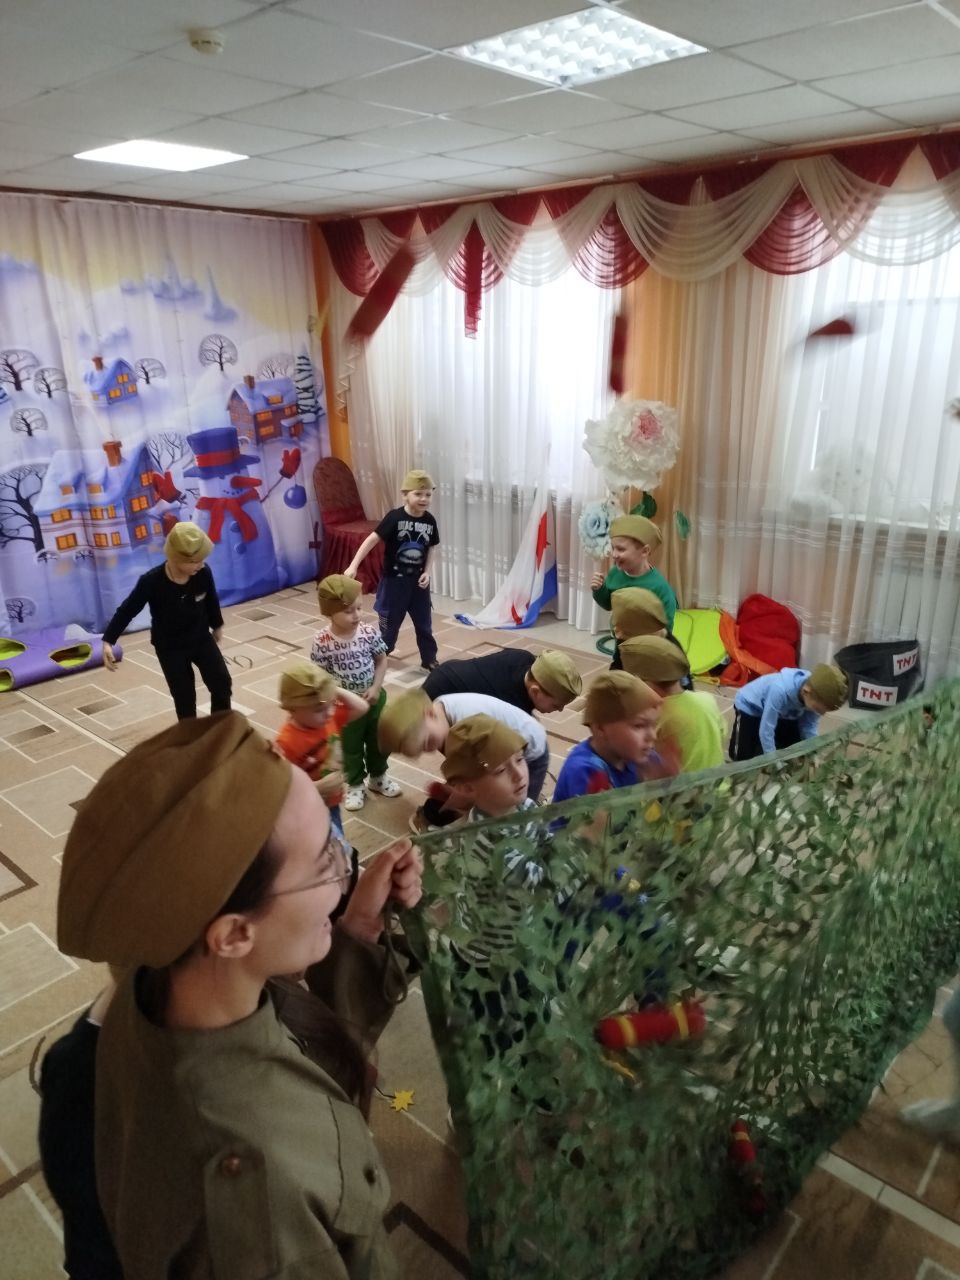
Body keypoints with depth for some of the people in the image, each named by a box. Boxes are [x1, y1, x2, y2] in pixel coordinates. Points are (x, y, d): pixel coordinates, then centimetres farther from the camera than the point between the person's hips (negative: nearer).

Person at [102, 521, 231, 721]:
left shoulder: (203, 574, -20)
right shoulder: (151, 582, -29)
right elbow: (127, 610, -17)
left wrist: (217, 625, 18)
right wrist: (108, 641, -23)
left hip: (202, 639, 3)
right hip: (169, 648, -3)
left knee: (223, 684, 3)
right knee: (184, 698, 5)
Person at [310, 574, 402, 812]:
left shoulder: (369, 632, -15)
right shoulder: (322, 641, -22)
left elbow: (381, 660, -2)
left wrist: (376, 688, -13)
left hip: (374, 697, 3)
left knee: (379, 740, 21)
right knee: (351, 747, 16)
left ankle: (378, 777, 46)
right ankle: (355, 785, 39)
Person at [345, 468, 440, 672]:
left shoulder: (430, 521, -4)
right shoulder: (395, 517, -18)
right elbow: (372, 539, -19)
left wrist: (427, 572, -5)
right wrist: (354, 565, -25)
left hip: (418, 581, 4)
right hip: (394, 580, -4)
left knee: (424, 623, 14)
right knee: (389, 624, 7)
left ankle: (429, 660, 31)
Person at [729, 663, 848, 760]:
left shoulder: (816, 693, -27)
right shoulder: (780, 690, -45)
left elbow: (809, 727, -12)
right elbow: (766, 730, -36)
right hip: (750, 706, -5)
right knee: (742, 756, -10)